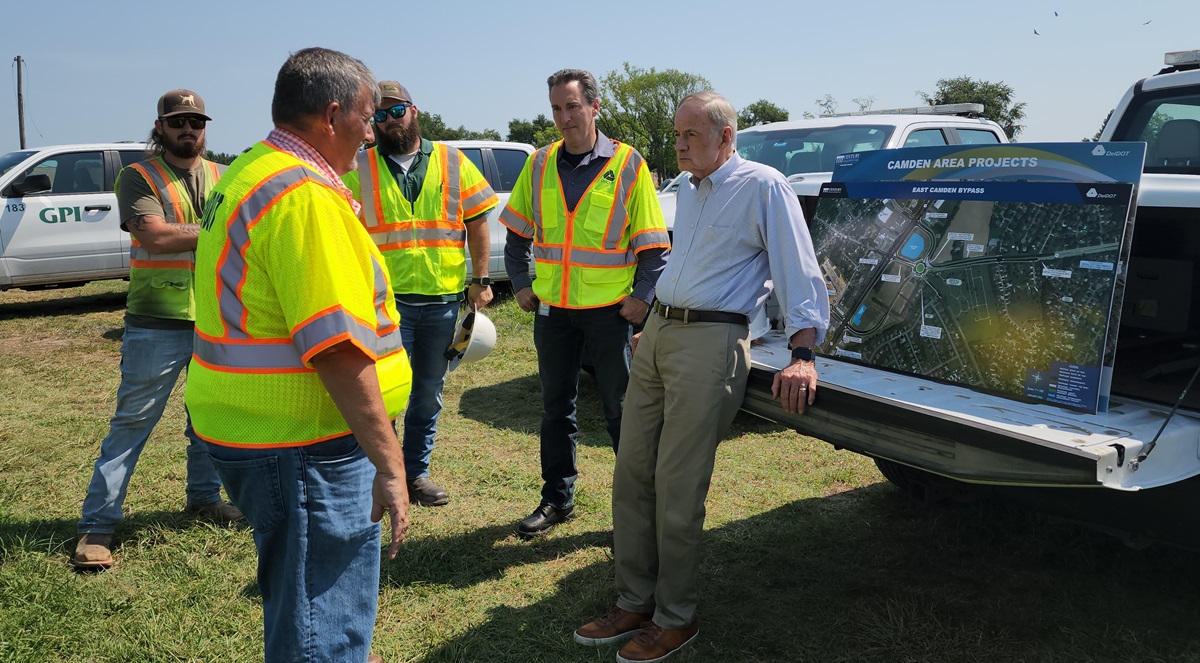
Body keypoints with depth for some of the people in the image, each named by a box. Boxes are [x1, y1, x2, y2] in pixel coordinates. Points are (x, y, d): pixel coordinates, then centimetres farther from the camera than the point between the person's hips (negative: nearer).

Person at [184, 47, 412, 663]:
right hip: (300, 444, -11)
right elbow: (340, 349, -27)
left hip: (245, 423, 11)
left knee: (300, 589, 30)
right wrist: (390, 465, -23)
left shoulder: (246, 174, 13)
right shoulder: (306, 196, -21)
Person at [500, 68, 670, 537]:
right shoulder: (540, 164, 5)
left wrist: (642, 296, -11)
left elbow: (653, 242, -4)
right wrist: (521, 284, 7)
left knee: (621, 407, 5)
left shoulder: (627, 164, -5)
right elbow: (518, 232, 14)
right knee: (556, 407, 13)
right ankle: (557, 499, 26)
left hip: (610, 309, -4)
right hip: (552, 309, 4)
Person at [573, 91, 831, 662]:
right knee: (631, 475, 8)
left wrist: (802, 353, -20)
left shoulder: (763, 186, -6)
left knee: (677, 489, -6)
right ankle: (634, 604, 20)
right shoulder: (687, 191, 20)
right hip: (658, 333, 8)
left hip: (709, 342, -8)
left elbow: (799, 271, -11)